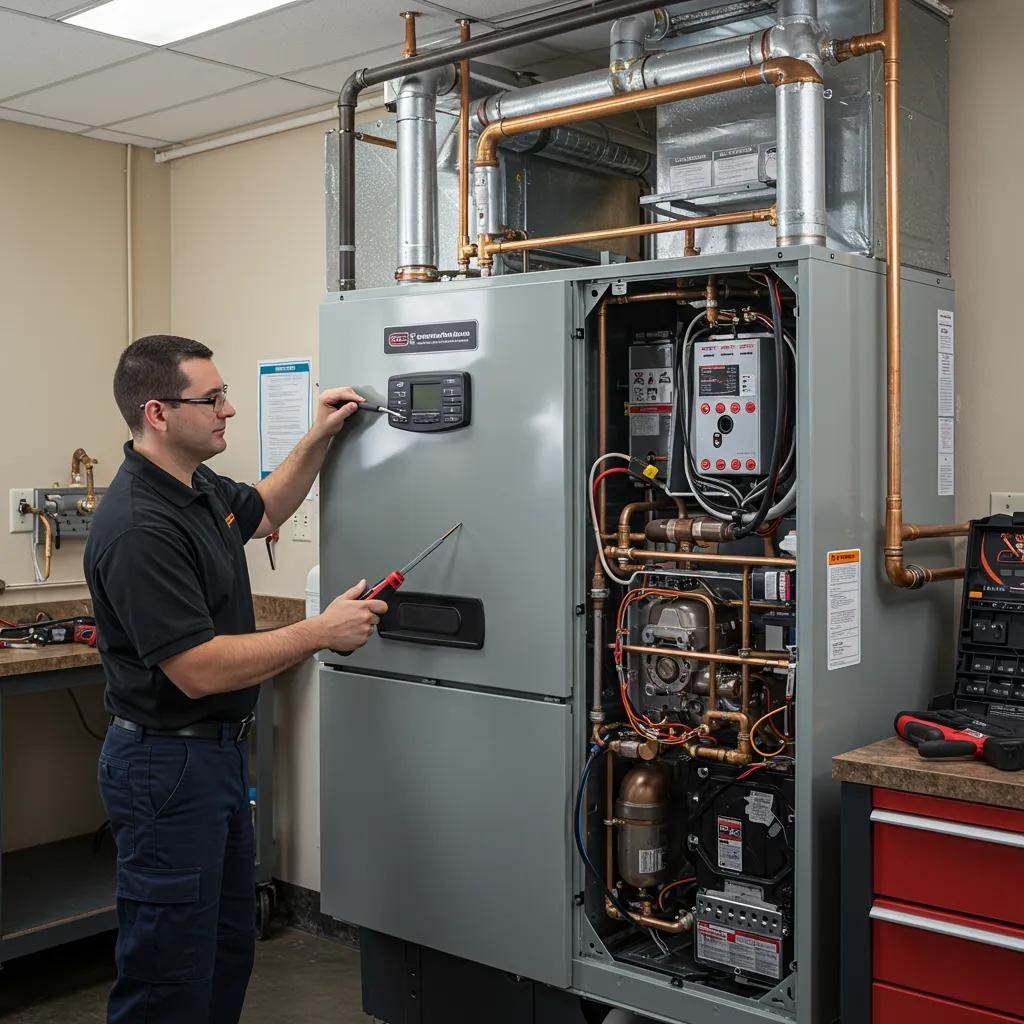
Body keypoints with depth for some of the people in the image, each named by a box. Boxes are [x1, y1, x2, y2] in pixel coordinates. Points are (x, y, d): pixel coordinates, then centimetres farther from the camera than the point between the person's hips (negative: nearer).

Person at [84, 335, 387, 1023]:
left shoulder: (200, 488, 5)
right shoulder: (139, 529, -26)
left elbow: (264, 510, 26)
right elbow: (199, 670, -28)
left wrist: (319, 438, 12)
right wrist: (322, 632, -21)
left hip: (220, 753, 10)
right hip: (167, 763, -10)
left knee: (231, 947, 21)